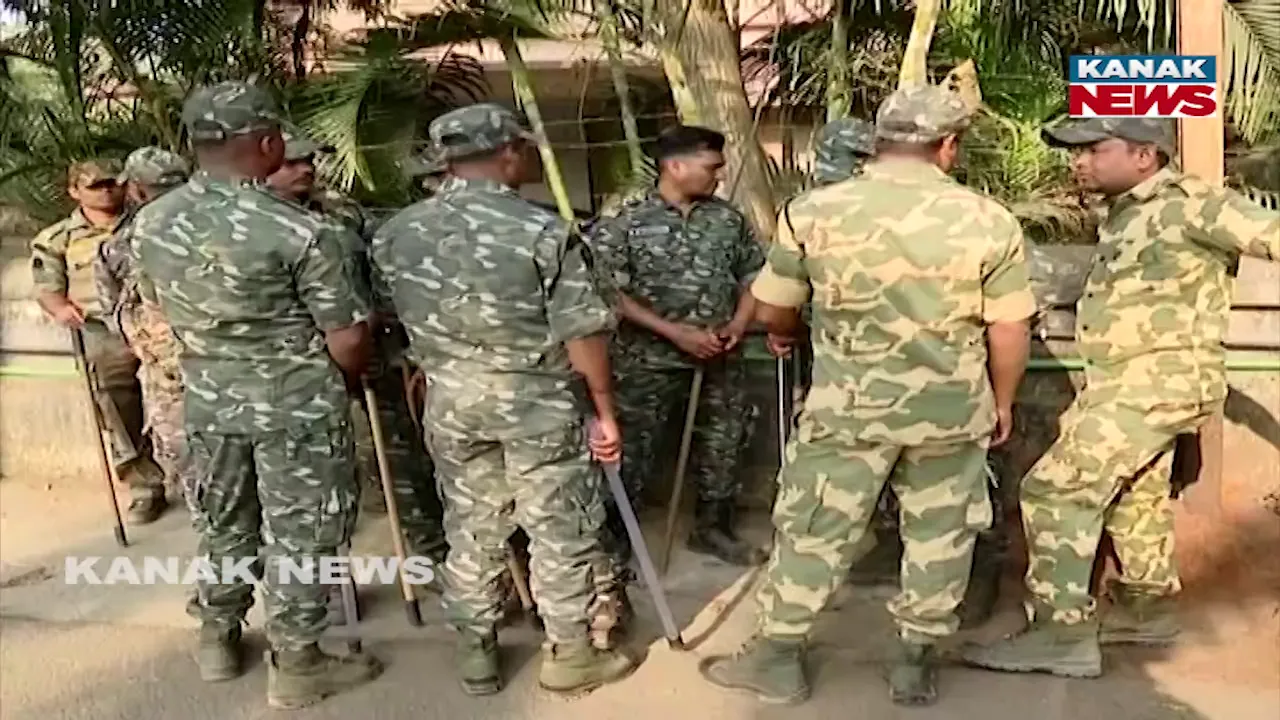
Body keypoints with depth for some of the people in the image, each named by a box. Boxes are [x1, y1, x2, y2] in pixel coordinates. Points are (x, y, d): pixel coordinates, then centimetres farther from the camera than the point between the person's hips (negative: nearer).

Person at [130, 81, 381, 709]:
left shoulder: (149, 224, -5)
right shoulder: (300, 231, -23)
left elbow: (164, 308, 11)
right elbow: (349, 339, -18)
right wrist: (342, 380, 4)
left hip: (207, 399, 6)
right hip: (298, 405, -5)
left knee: (223, 520, 22)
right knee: (299, 532, 9)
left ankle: (217, 640, 37)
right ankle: (295, 665, 19)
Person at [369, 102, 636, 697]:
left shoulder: (396, 233, -1)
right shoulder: (543, 231, -16)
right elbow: (583, 333, -15)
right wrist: (606, 410, -4)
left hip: (449, 401, 5)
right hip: (539, 402, -4)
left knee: (471, 529, 16)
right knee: (560, 529, 10)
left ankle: (475, 654, 27)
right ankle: (568, 654, 21)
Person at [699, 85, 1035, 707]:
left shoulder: (814, 211, -8)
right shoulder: (988, 221, -8)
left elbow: (771, 313, 2)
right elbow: (1009, 332, -2)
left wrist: (802, 332, 25)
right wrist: (1001, 401, 14)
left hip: (848, 406, 0)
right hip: (953, 408, 1)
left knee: (813, 529, 12)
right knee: (940, 533, 16)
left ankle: (777, 657, 23)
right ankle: (915, 662, 26)